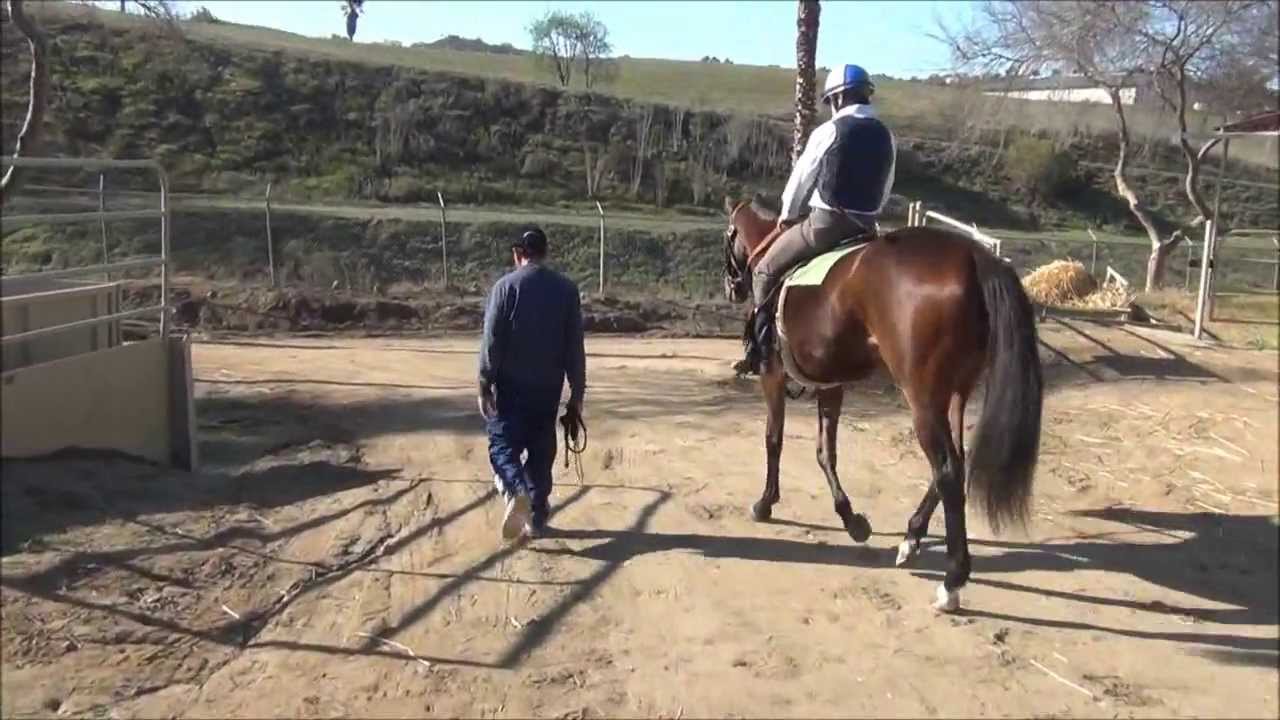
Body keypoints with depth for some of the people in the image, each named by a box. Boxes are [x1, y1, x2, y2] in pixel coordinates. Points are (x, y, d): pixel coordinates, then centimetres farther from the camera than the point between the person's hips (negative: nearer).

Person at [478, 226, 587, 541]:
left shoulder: (505, 286, -8)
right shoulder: (567, 289, 0)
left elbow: (492, 341, -11)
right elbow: (575, 347, 1)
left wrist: (485, 385, -4)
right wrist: (577, 392, 6)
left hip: (511, 386, -3)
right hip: (549, 387, 3)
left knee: (503, 444, 6)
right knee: (542, 451, 13)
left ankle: (516, 492, -21)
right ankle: (536, 518, 18)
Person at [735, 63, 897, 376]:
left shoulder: (828, 131, -8)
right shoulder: (887, 137, 8)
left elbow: (800, 178, 0)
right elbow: (884, 191, 13)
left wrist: (787, 215, 16)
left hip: (825, 223, -5)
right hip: (865, 226, 6)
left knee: (765, 271, 9)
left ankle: (762, 351, 5)